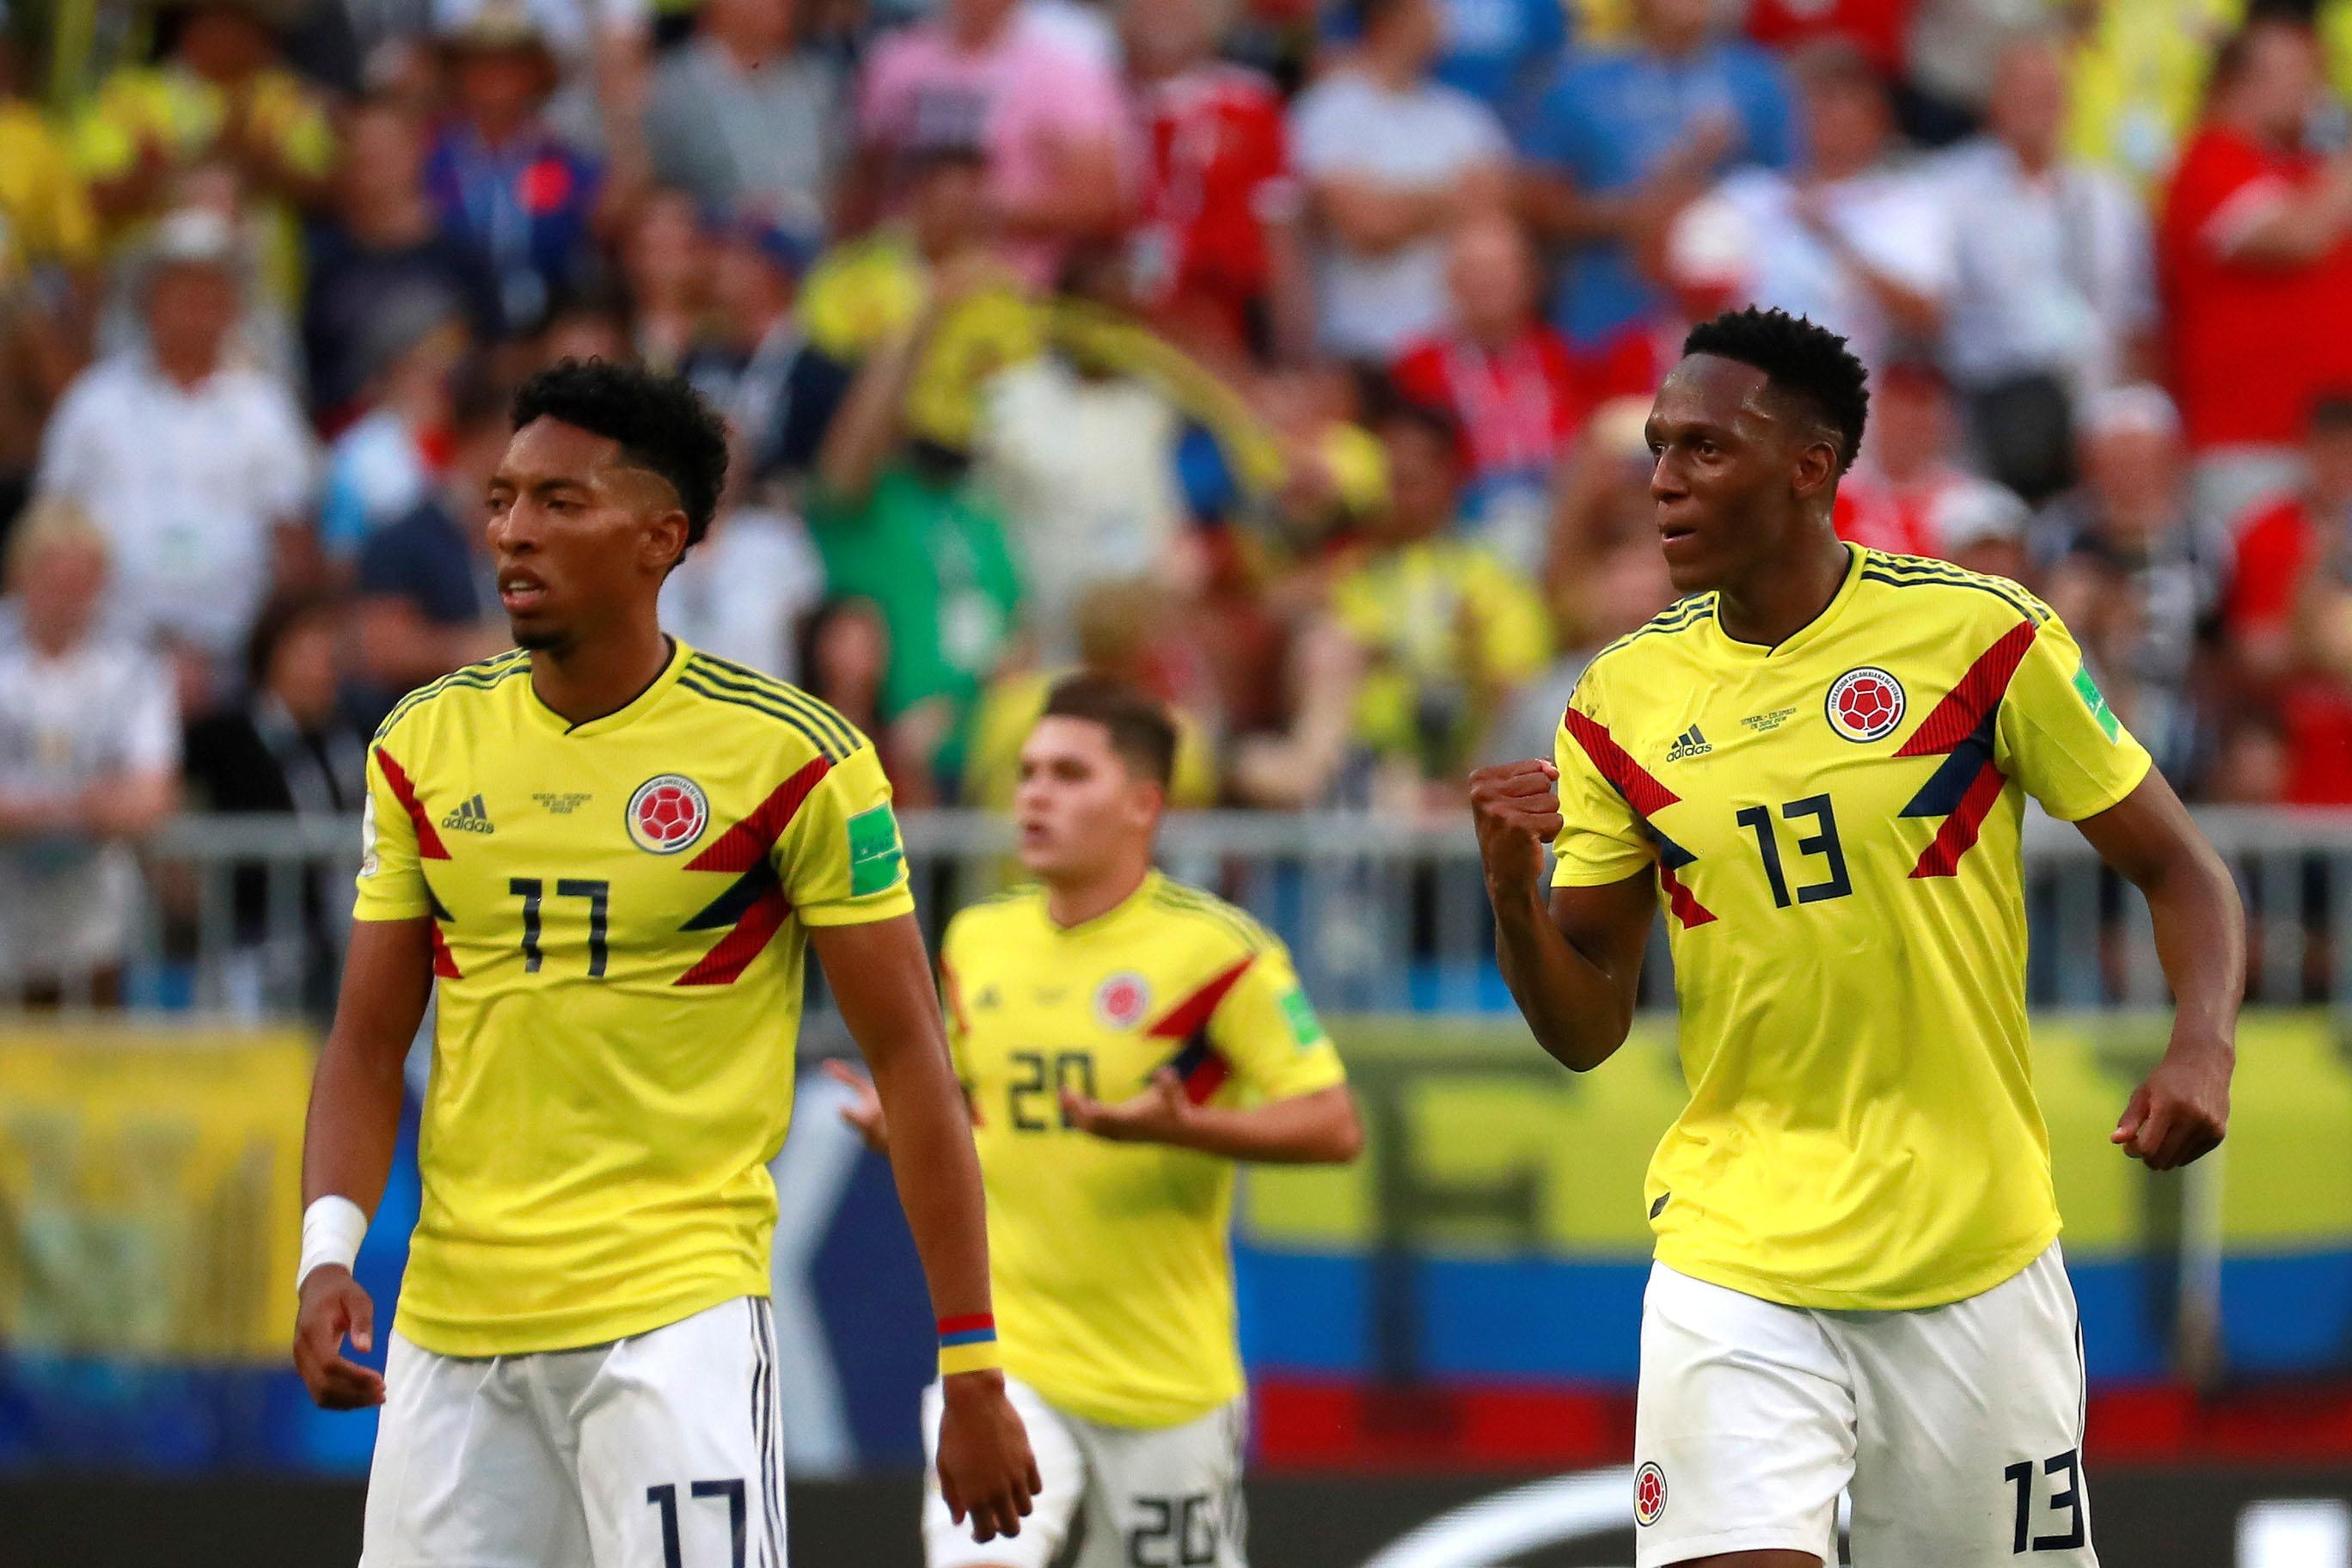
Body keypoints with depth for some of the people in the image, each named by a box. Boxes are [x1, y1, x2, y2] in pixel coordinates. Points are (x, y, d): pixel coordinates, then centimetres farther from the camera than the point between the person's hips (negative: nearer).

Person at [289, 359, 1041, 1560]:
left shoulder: (791, 758, -6)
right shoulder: (425, 746, 8)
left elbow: (908, 1058, -4)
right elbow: (368, 1044, 12)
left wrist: (973, 1371, -7)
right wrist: (329, 1249, -7)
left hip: (677, 1310, -5)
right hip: (450, 1315, 5)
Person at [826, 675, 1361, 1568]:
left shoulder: (1215, 949, -10)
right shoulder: (977, 941, 7)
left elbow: (1333, 1127, -12)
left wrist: (1180, 1127, -27)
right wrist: (908, 1126, -1)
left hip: (1169, 1376, -2)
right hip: (1005, 1348, 2)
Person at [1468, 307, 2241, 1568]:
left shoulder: (1982, 634, -6)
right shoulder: (1623, 700, 2)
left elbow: (2177, 869, 1)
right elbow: (1586, 1028, 6)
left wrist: (2202, 1049, -17)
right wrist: (1513, 890, -14)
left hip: (1975, 1262, -1)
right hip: (1734, 1261, 1)